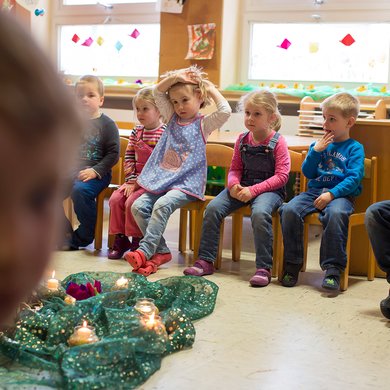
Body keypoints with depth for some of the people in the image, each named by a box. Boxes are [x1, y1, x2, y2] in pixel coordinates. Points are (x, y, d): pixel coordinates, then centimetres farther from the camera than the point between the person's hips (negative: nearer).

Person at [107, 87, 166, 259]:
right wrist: (131, 180, -4)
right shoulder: (136, 131, 10)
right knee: (115, 199, -12)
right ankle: (120, 239, 2)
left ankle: (136, 242, -7)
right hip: (136, 180, 6)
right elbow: (129, 157, 9)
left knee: (132, 202, -24)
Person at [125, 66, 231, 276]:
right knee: (138, 206, -15)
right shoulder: (172, 119, 17)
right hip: (162, 180, 6)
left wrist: (211, 88, -3)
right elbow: (158, 92, 11)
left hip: (186, 184, -6)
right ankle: (161, 251, -11)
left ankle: (145, 251, -30)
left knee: (162, 205, -32)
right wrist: (175, 77, -2)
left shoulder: (203, 124, 2)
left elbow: (225, 111, -16)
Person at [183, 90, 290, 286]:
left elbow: (281, 176, -11)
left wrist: (254, 190, -20)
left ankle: (263, 268, -26)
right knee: (213, 208, -16)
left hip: (269, 189, -5)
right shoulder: (242, 140, 9)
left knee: (260, 213, -37)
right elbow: (235, 168, 13)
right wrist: (234, 184, -11)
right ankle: (206, 261, -6)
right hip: (243, 187, 5)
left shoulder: (277, 142, -7)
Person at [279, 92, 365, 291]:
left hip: (341, 194, -4)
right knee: (289, 210, -24)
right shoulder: (319, 144, 19)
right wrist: (316, 151, -1)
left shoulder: (354, 148, 5)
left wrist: (332, 194, -20)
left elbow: (354, 178, -7)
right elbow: (307, 172, 13)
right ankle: (292, 264, -12)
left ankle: (333, 270, -31)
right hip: (314, 191, 4)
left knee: (336, 213, -39)